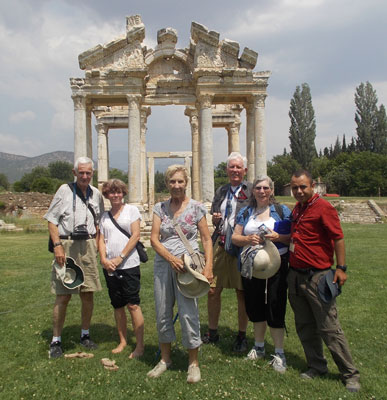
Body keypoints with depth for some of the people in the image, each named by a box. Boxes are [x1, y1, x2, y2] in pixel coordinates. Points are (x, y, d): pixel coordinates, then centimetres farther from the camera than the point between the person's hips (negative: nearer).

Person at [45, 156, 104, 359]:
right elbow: (52, 220, -3)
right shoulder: (64, 190, -1)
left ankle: (85, 335, 25)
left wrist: (96, 243, 7)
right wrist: (57, 245, -13)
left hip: (87, 247, 4)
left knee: (88, 294, 9)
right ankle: (56, 340, 13)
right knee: (63, 296, -2)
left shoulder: (96, 194, 11)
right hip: (66, 245, -4)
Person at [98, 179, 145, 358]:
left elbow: (135, 235, -5)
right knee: (118, 305, 11)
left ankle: (139, 345, 2)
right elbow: (101, 240, 10)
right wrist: (104, 259, -8)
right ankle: (122, 341, 23)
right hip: (109, 267, 4)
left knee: (133, 304, -5)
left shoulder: (131, 210, 3)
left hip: (129, 264, -4)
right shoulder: (104, 216, 14)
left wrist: (120, 257, -11)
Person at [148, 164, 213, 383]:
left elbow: (207, 239, 0)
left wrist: (208, 267, -12)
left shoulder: (196, 207, -1)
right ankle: (165, 359, 30)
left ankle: (194, 362, 15)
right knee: (163, 313, 11)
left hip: (187, 265, -3)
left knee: (188, 313, -3)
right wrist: (172, 258, -13)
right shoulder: (160, 207, 6)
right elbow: (154, 239, 1)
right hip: (163, 264, 4)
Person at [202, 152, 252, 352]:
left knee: (242, 293, 6)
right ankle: (212, 332, 26)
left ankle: (241, 336, 23)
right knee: (212, 291, 8)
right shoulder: (221, 191, 14)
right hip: (219, 244, 5)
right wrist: (215, 219, 0)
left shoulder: (251, 191, -3)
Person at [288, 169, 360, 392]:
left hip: (317, 276, -8)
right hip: (295, 276, 8)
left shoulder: (323, 207, -11)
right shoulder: (297, 208, 13)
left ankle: (350, 374, 11)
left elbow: (338, 238, -13)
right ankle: (317, 367, 28)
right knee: (305, 328, 13)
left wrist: (341, 268, -16)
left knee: (329, 328, -3)